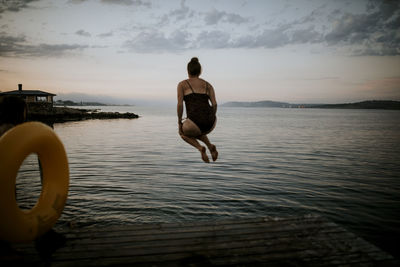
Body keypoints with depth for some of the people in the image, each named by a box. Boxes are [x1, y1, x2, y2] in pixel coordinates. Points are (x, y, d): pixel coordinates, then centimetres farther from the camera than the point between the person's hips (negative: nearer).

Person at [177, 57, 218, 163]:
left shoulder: (182, 84, 9)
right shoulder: (208, 85, 17)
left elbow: (180, 104, -1)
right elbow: (214, 104, 6)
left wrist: (179, 122, 10)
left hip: (195, 121, -4)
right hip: (210, 124, 4)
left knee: (183, 132, 33)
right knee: (194, 131, 38)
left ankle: (200, 148, 7)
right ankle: (210, 146, 13)